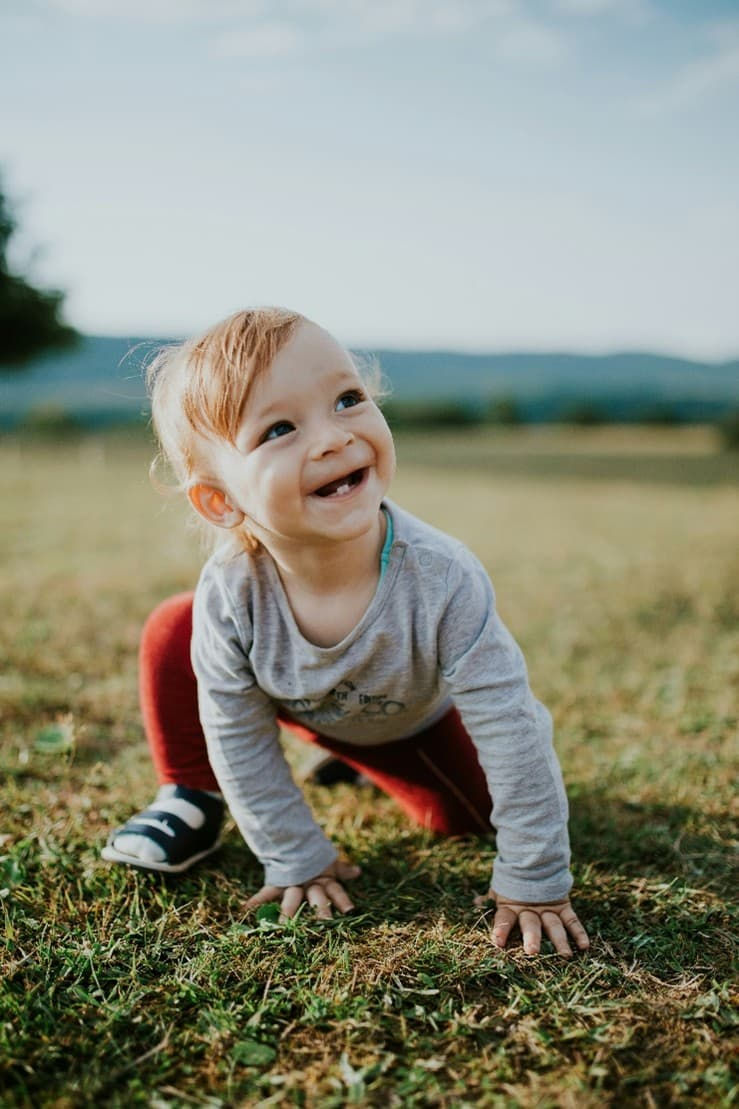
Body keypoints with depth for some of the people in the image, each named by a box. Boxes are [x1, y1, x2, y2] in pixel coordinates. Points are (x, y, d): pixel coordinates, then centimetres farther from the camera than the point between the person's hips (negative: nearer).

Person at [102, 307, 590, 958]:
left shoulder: (440, 579, -42)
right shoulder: (229, 595, -36)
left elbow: (513, 733, -32)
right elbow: (239, 739, -20)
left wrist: (533, 881, -26)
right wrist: (296, 858, -14)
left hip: (411, 715, 1)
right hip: (298, 706, 0)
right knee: (171, 636, -20)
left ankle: (357, 759, 27)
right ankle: (192, 801, 5)